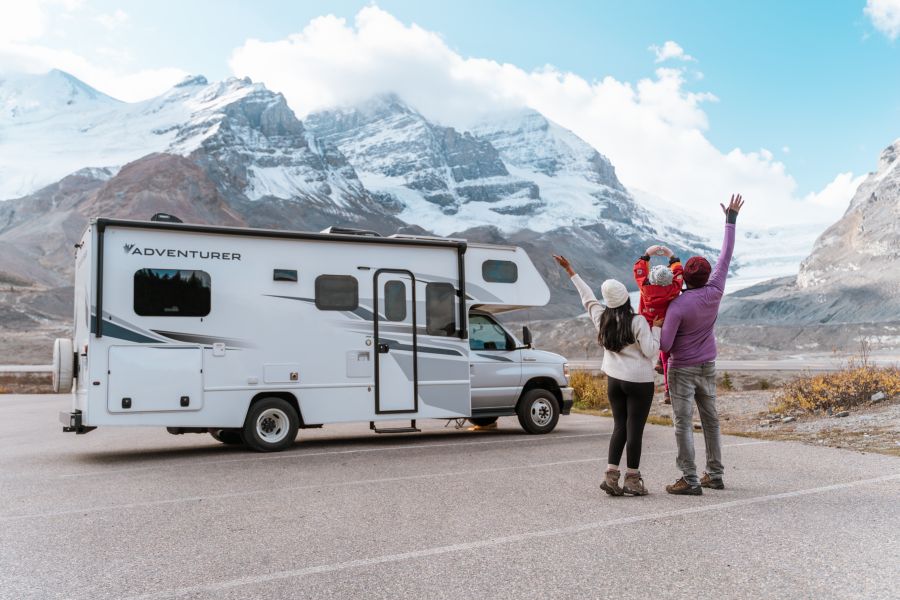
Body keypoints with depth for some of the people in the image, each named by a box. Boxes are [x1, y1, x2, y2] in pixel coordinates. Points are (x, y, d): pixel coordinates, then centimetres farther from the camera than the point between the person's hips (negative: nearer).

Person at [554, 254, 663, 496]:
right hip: (639, 381, -5)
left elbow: (587, 296, 17)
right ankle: (632, 480, 7)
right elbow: (651, 351, -12)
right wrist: (656, 328, 0)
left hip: (614, 379, 5)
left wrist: (570, 271, 27)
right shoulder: (637, 322, -11)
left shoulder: (601, 318, 3)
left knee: (619, 427, 13)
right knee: (634, 429, 1)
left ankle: (611, 475, 6)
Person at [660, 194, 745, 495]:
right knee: (711, 420, 14)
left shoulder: (676, 306, -22)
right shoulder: (714, 293, -9)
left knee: (683, 424, -3)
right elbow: (726, 256, -1)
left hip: (682, 369, -6)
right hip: (707, 368, 6)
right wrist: (731, 218, 5)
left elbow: (665, 344, -21)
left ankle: (690, 480, -4)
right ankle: (715, 474, 20)